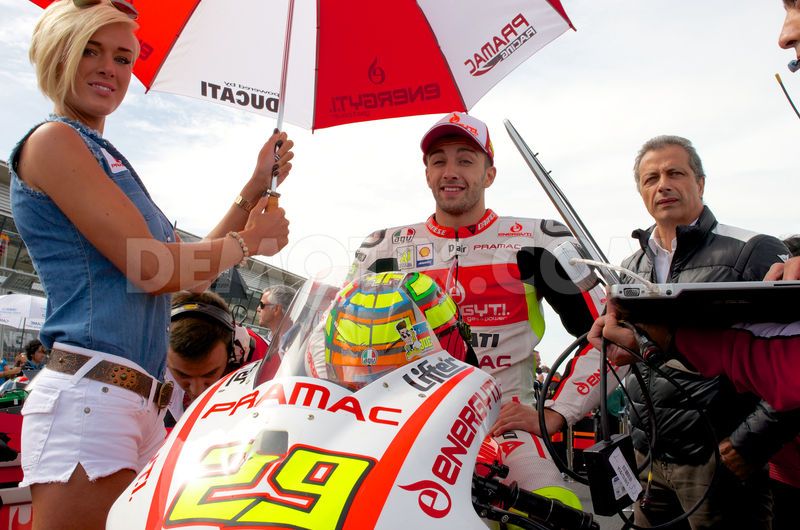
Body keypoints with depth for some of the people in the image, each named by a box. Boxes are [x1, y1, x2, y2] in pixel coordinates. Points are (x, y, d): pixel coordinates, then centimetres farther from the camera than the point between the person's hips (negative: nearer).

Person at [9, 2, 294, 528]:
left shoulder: (108, 156, 20)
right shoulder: (52, 139, -6)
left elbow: (188, 268, 18)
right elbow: (153, 269, -14)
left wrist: (257, 187, 14)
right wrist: (249, 241, 1)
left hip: (142, 401, 9)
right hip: (87, 394, -9)